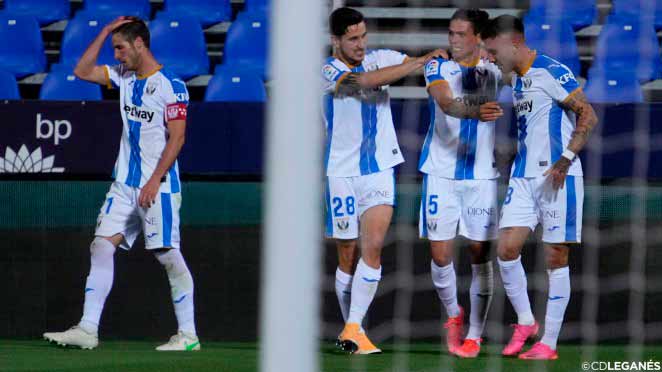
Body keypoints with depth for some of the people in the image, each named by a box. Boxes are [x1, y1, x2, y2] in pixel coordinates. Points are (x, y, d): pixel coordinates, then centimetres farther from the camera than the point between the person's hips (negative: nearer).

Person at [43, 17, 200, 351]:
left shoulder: (170, 85, -11)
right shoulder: (124, 76, 12)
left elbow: (176, 138, -15)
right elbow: (82, 71, 14)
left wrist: (155, 181, -20)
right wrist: (105, 32, 6)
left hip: (158, 186, -7)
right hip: (125, 184, 8)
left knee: (168, 255, -6)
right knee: (101, 246, -1)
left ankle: (188, 335, 0)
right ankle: (88, 330, -3)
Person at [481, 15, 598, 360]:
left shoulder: (551, 72, -13)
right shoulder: (517, 78, 14)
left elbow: (588, 116, -17)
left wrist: (564, 162, -21)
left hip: (556, 179, -8)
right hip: (524, 176, 8)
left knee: (555, 258, -1)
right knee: (506, 249, -3)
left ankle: (549, 342, 3)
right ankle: (525, 322, 14)